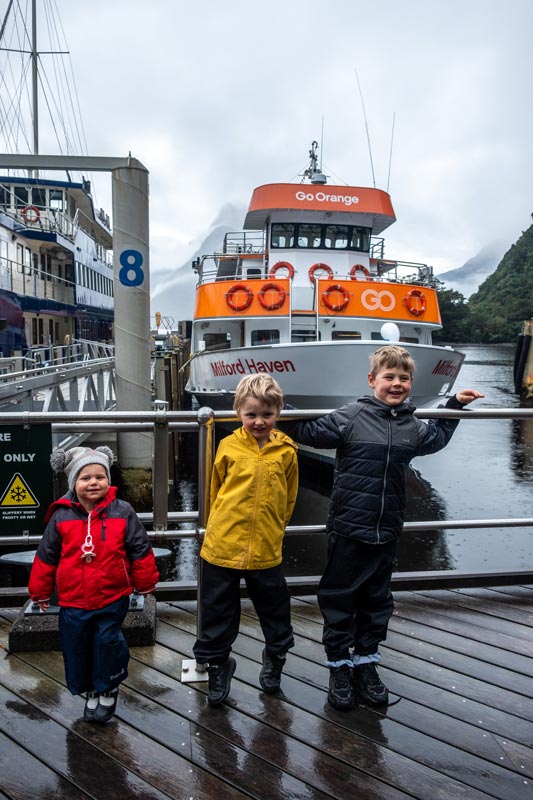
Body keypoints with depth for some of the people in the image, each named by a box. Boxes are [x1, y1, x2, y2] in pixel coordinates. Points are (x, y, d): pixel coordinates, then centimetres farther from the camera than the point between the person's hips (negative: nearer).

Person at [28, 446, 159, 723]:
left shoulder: (122, 512, -11)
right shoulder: (61, 516, -7)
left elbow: (140, 550, -2)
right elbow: (46, 557, 4)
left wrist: (146, 583, 3)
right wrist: (40, 592, 11)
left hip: (112, 600, -2)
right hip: (73, 602, 2)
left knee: (108, 643, 6)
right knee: (77, 649, 13)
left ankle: (109, 690, 33)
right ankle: (89, 691, 38)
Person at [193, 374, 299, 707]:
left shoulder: (286, 451, -4)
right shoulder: (229, 446, -5)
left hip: (266, 550, 0)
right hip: (222, 545, 0)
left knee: (275, 607, 17)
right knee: (219, 610, 13)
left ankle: (275, 656, 44)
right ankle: (218, 663, 36)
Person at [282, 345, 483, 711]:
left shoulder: (413, 426, 5)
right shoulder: (350, 417, -11)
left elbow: (436, 439, 27)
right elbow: (309, 432, -5)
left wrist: (455, 405, 27)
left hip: (387, 532, 5)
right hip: (348, 529, -4)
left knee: (377, 601, 17)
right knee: (339, 600, 8)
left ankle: (366, 662, 35)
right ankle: (340, 666, 26)